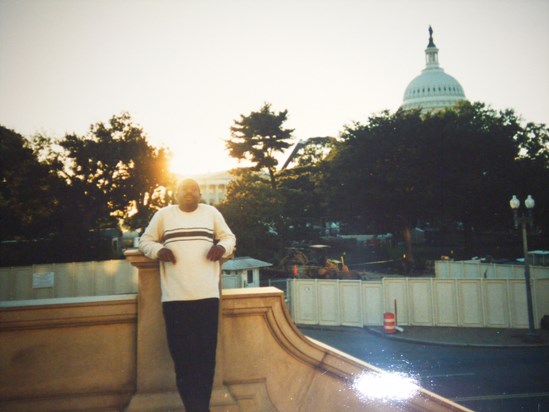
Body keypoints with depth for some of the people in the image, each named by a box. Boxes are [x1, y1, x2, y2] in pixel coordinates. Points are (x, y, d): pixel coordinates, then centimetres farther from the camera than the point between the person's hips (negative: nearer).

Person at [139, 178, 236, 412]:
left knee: (206, 355, 0)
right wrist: (158, 250, -7)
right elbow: (145, 241, 15)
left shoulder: (211, 212, 12)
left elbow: (229, 237, 19)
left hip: (207, 295, 0)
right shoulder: (163, 214, 10)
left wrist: (223, 247, -5)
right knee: (182, 355, -1)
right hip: (175, 297, 0)